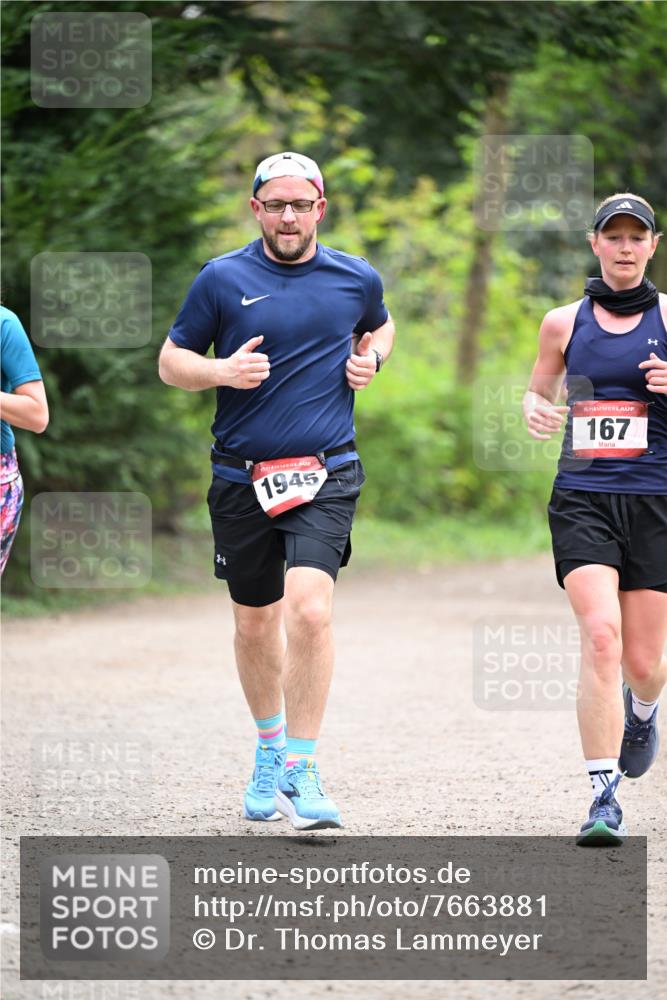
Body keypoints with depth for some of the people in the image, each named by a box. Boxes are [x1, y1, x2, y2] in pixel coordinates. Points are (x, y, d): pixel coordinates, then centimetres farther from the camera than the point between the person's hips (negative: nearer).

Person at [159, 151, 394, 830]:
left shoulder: (356, 279, 6)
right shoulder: (222, 279, 1)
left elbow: (379, 327, 28)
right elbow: (171, 362, 6)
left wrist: (370, 359, 5)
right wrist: (222, 371, -14)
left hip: (326, 475, -1)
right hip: (241, 478, 1)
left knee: (310, 610, -20)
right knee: (254, 622, 13)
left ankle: (300, 771, -15)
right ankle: (269, 747, 37)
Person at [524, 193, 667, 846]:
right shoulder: (564, 322, 9)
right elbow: (539, 390, 22)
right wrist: (535, 411, -1)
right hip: (582, 498, 0)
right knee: (601, 635, -20)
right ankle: (604, 796, -19)